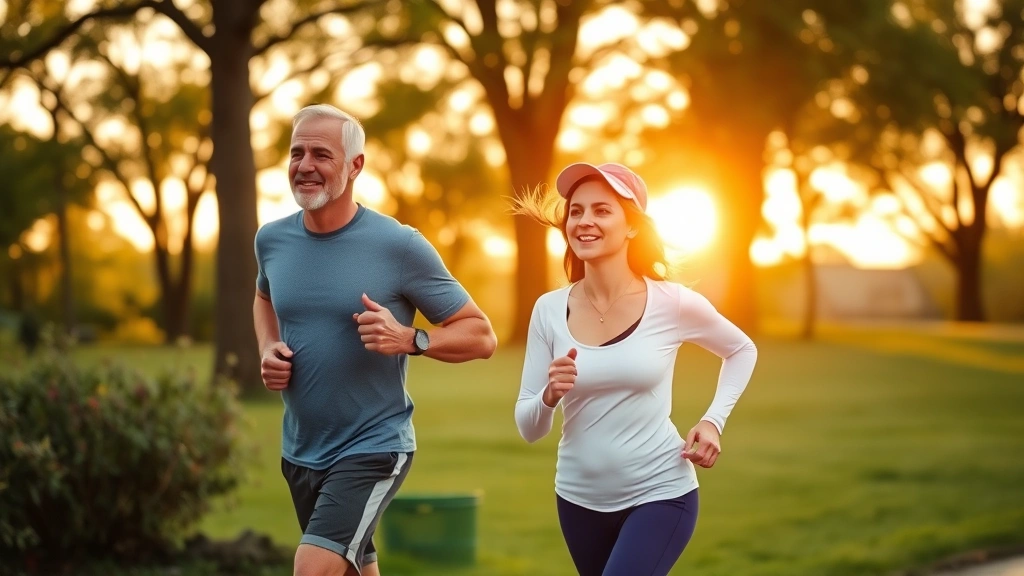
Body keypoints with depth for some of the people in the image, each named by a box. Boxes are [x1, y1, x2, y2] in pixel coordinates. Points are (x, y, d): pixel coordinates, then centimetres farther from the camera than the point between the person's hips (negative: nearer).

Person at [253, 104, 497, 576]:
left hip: (372, 449, -6)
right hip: (299, 452, 6)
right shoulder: (271, 240, -1)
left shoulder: (399, 246, -16)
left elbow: (481, 335, -10)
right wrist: (268, 349, 2)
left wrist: (409, 339, -27)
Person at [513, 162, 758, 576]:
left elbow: (741, 351, 9)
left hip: (660, 494, -4)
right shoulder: (550, 310, -6)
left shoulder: (673, 304, -11)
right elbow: (528, 429, -2)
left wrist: (712, 421, -4)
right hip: (580, 499, 4)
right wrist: (550, 396, -23)